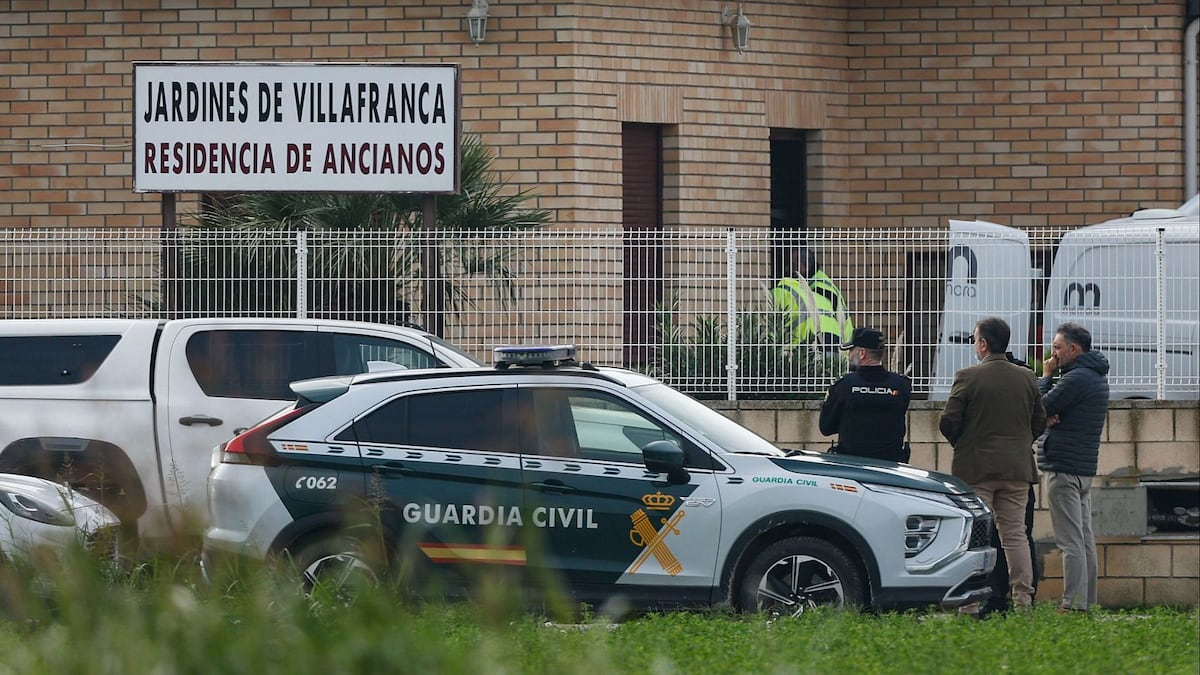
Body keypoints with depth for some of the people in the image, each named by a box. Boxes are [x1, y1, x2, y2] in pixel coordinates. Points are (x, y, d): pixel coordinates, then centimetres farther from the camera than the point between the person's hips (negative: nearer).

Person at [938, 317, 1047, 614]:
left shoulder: (968, 377, -10)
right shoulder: (1027, 379, 5)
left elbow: (948, 422, -10)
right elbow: (1039, 422, 10)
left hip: (975, 468, -4)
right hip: (1017, 467, 4)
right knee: (1015, 534, 8)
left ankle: (971, 602, -3)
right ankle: (1022, 598, 3)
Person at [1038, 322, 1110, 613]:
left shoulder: (1077, 378, -16)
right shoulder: (1096, 377, 17)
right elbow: (1053, 409, 13)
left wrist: (1045, 376, -1)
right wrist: (1050, 413, -9)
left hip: (1064, 467, -10)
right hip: (1085, 467, 10)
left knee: (1071, 541, -11)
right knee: (1085, 539, 10)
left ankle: (1073, 603, -13)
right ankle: (1086, 601, 11)